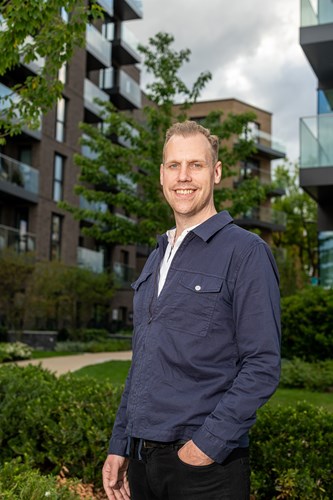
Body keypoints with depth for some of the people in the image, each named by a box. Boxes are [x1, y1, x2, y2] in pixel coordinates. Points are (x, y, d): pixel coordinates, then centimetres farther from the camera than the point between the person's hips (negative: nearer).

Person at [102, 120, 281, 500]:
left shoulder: (245, 251, -8)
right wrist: (119, 446, 11)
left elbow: (262, 365, -13)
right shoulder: (158, 258, 13)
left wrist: (210, 443, -18)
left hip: (207, 466, -6)